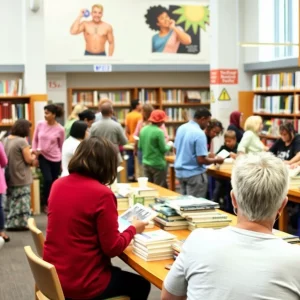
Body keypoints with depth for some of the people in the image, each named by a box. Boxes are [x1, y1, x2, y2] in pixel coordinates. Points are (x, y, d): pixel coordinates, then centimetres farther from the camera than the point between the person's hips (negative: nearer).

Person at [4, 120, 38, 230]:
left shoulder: (6, 140, 7)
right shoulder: (22, 141, -17)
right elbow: (28, 159, -15)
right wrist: (33, 156, 5)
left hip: (10, 177, 7)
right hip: (21, 177, -7)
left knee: (11, 200, 14)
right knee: (22, 201, 1)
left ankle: (11, 223, 17)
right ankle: (22, 223, 4)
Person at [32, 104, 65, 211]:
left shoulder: (60, 129, -10)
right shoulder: (40, 124, -5)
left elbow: (61, 146, 1)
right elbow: (35, 139, 7)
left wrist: (62, 162, 6)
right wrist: (34, 152, -1)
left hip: (55, 158, 0)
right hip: (42, 157, 1)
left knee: (54, 182, 6)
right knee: (48, 180, -11)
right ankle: (46, 204, 8)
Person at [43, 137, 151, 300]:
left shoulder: (58, 184, 0)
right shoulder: (102, 194, -21)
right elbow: (113, 248, -17)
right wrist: (133, 229, 1)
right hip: (82, 284, -7)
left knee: (122, 276, 32)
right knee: (141, 285, 21)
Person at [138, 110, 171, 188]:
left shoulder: (143, 130, 2)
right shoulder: (159, 132, -17)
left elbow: (140, 147, 10)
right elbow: (163, 149, -13)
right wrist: (169, 145, 7)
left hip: (146, 163, 7)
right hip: (157, 164, -7)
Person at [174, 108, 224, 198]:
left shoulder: (181, 128, 4)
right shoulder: (199, 133, -21)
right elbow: (201, 160, -22)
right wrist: (216, 160, -5)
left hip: (180, 172, 8)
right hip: (194, 174, -8)